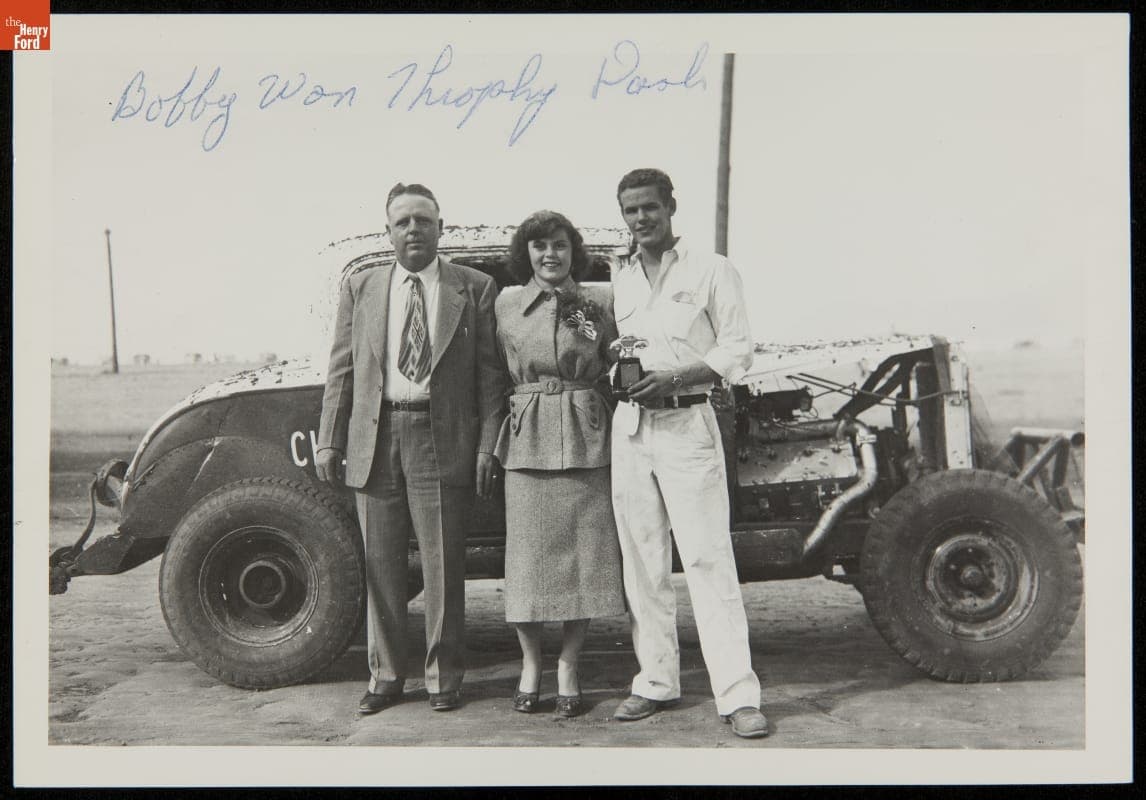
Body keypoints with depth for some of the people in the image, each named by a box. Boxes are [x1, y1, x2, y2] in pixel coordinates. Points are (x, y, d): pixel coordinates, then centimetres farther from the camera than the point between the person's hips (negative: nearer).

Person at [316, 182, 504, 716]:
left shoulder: (475, 289, 4)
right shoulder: (360, 287, 11)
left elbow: (489, 374, 0)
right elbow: (341, 370, 9)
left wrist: (487, 446, -7)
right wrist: (330, 442, 4)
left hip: (442, 440, -2)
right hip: (375, 438, 3)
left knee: (443, 565, 3)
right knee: (380, 564, 10)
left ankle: (443, 676, 19)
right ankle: (385, 675, 24)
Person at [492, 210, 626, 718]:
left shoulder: (599, 301, 5)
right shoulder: (506, 305, 6)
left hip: (587, 439, 0)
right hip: (528, 441, 0)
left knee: (585, 553, 2)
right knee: (528, 552, 3)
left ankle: (568, 667, 16)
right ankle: (530, 662, 20)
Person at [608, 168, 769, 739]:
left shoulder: (710, 270, 2)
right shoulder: (617, 281, 15)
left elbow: (738, 349, -3)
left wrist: (675, 376, -15)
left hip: (687, 423, -5)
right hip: (630, 425, 5)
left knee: (707, 557, -8)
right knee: (641, 563, 6)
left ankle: (738, 695, -5)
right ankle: (656, 681, 16)